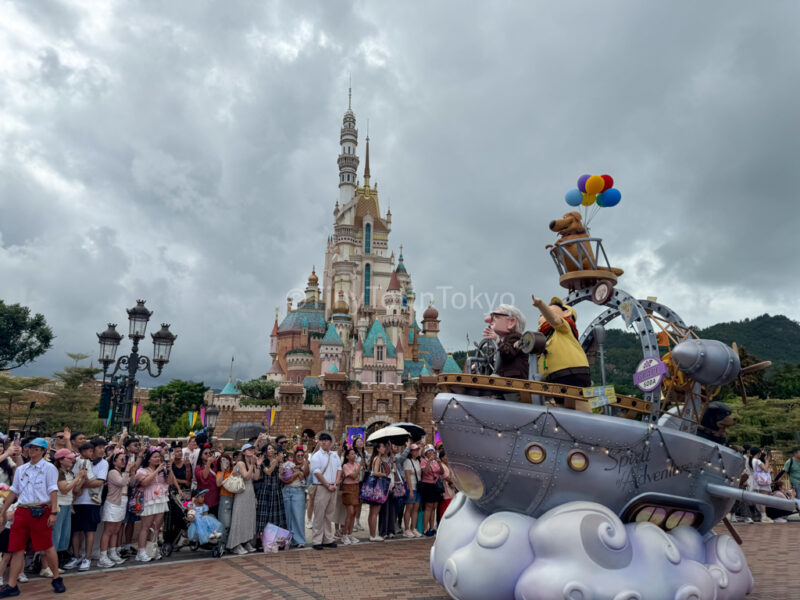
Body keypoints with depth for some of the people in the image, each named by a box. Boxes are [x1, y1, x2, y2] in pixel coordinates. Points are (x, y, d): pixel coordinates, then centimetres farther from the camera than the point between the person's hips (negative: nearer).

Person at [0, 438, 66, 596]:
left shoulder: (49, 468, -3)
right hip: (22, 511, 5)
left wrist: (54, 512, -16)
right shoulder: (20, 469, 12)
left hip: (41, 512, -5)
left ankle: (57, 579, 16)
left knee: (47, 546, 1)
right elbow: (13, 491, 17)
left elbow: (53, 491, -9)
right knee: (17, 548, 4)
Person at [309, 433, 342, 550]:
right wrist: (328, 485, -12)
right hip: (321, 488, -5)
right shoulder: (316, 456, -6)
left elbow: (339, 470, 12)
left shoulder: (335, 455, 12)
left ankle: (328, 539, 18)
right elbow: (317, 473, -11)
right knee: (319, 515, -3)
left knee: (329, 514, 11)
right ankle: (317, 541, 3)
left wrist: (335, 484, -3)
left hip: (333, 488, 6)